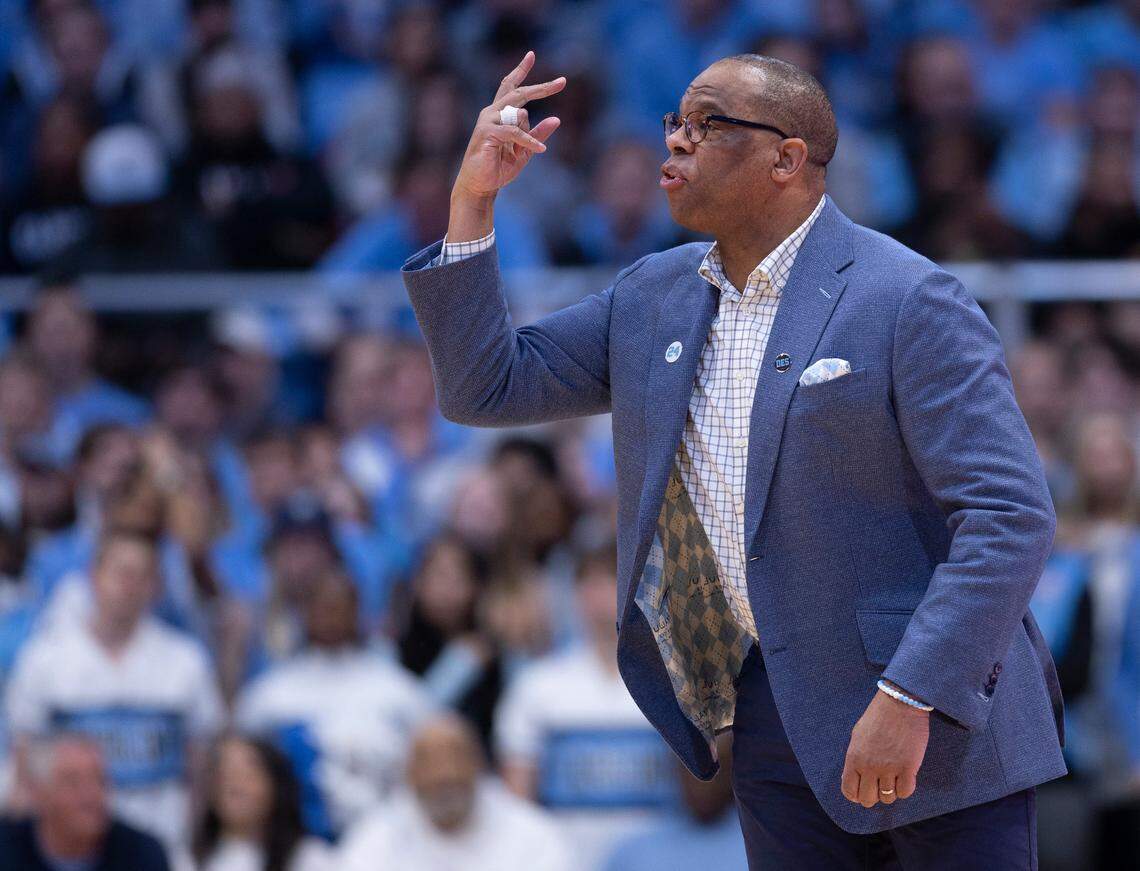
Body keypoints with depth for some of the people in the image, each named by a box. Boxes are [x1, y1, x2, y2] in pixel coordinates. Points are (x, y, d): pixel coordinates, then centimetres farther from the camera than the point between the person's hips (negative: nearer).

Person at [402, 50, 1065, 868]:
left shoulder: (910, 302, -12)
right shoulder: (653, 298, 10)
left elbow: (1011, 515, -17)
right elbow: (485, 386, 12)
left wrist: (908, 700, -24)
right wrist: (472, 202, 0)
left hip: (940, 710, -6)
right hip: (774, 716, 6)